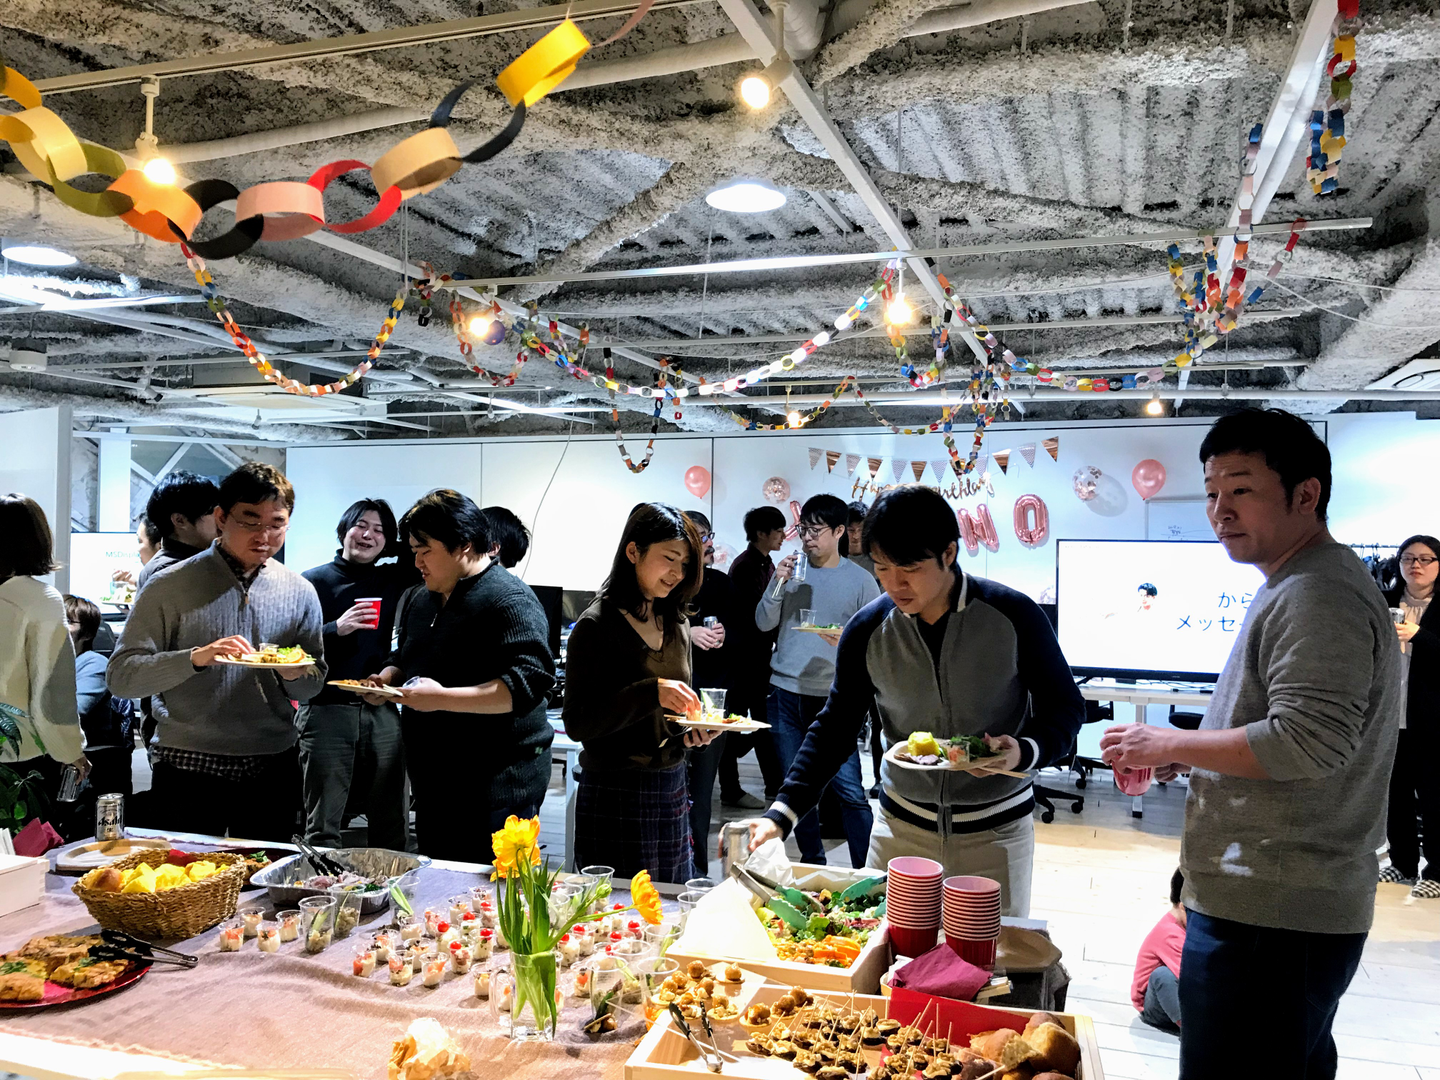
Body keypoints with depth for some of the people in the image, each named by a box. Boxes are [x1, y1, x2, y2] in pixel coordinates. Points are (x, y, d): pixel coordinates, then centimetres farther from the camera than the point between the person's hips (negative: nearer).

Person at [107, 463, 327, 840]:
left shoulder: (300, 592, 3)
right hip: (189, 770, -3)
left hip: (273, 772, 3)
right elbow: (120, 676, -11)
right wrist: (194, 659, -26)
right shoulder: (169, 586, -5)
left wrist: (294, 675, -12)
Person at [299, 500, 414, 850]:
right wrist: (337, 628, -17)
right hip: (326, 712, -4)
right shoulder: (313, 581, 3)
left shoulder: (391, 580, 13)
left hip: (381, 712, 4)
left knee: (392, 828, 9)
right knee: (322, 828, -2)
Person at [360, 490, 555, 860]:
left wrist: (442, 698, -27)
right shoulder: (419, 598, 13)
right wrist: (387, 679, 5)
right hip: (432, 781, 8)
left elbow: (530, 681, -25)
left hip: (497, 785, -8)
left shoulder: (509, 599, -15)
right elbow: (402, 657, 29)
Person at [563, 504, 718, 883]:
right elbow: (577, 723, -16)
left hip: (672, 789, 7)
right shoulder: (596, 626, -11)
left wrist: (693, 732, -1)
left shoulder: (676, 625, 10)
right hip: (616, 793, -6)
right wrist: (651, 693, -25)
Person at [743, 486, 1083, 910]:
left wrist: (1026, 751, -24)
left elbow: (1065, 707, -2)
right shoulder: (867, 630, -7)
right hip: (901, 827, 2)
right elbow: (835, 727, -1)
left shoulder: (1014, 615, -14)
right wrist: (781, 813, -11)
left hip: (995, 832, -1)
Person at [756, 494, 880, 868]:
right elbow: (763, 623, 5)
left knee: (849, 788, -8)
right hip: (785, 693, 4)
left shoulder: (860, 580, -1)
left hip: (835, 699, -4)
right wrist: (777, 585, -10)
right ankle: (812, 862, 28)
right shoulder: (792, 570, 8)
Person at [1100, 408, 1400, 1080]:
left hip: (1269, 918, -11)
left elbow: (1305, 742, -27)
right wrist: (1176, 759, 11)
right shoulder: (1299, 588, 17)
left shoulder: (1317, 595, -18)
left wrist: (1170, 743, -15)